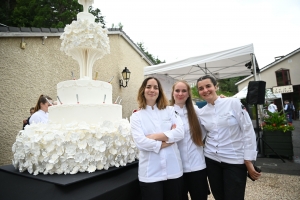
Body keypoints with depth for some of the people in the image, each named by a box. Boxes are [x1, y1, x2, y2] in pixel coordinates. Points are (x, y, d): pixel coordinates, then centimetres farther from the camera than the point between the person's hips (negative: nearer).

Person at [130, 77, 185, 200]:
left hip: (173, 170, 3)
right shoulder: (136, 116, 0)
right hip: (150, 173, -2)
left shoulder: (169, 110, 6)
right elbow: (140, 142, -14)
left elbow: (180, 132, -8)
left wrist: (155, 136, -15)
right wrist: (167, 139, -10)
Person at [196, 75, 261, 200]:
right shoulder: (201, 113, 2)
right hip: (211, 160, 4)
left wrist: (248, 161, -10)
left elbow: (248, 131, -10)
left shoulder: (234, 103, -10)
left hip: (235, 161, -4)